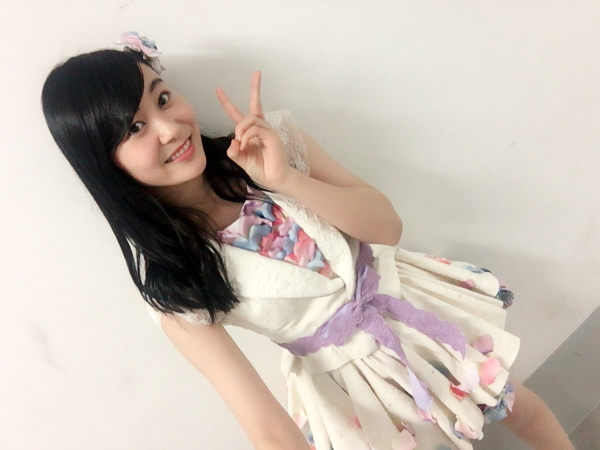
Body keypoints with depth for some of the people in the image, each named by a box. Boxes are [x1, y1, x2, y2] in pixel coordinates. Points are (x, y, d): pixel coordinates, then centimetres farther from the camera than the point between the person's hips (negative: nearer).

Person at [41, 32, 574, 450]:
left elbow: (387, 225, -16)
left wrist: (286, 179, -31)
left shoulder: (269, 138, -17)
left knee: (520, 407, 25)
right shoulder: (169, 277, -22)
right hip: (346, 378, -2)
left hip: (406, 306, 3)